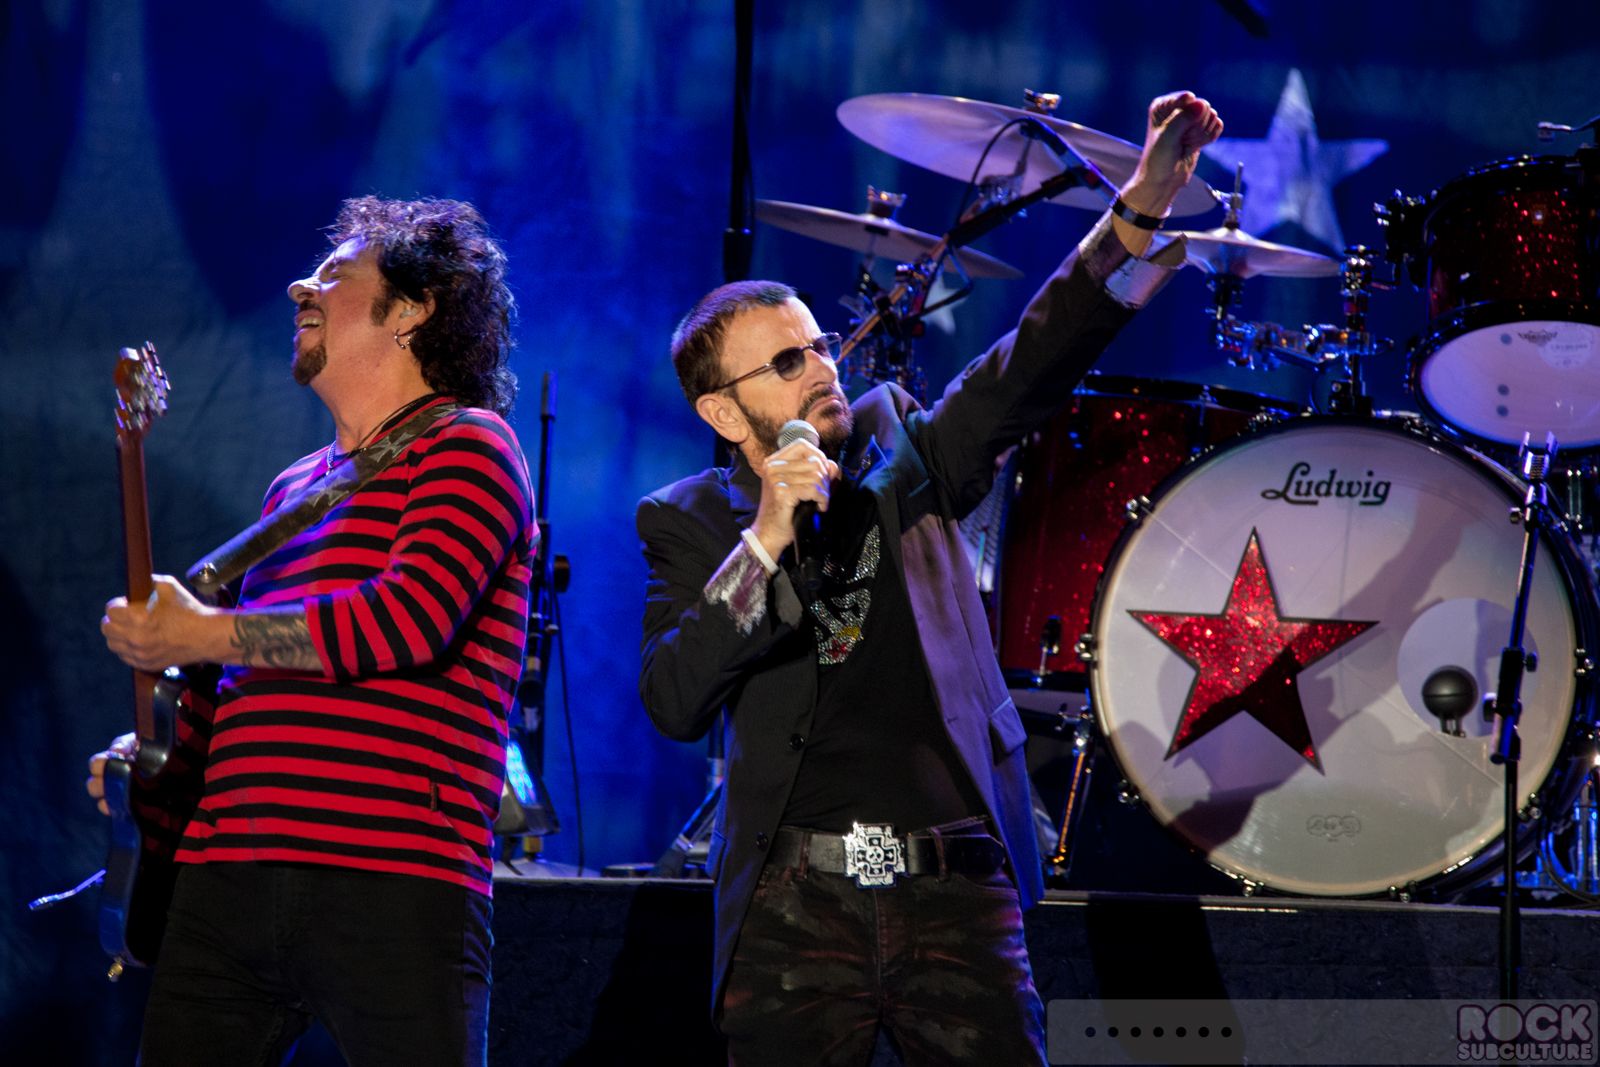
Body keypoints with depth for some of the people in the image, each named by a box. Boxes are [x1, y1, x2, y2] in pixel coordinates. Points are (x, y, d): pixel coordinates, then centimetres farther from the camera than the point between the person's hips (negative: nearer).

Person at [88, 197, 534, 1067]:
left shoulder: (466, 445, 1)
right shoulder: (295, 488, 25)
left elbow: (413, 618, -15)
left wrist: (204, 636, -7)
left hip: (394, 888, -7)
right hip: (222, 879, 7)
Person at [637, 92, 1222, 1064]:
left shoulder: (900, 452, 11)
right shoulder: (689, 522, 5)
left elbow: (1033, 361, -1)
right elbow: (675, 706, -9)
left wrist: (1142, 209, -14)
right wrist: (766, 539, -17)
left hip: (957, 886, 1)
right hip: (797, 908, -1)